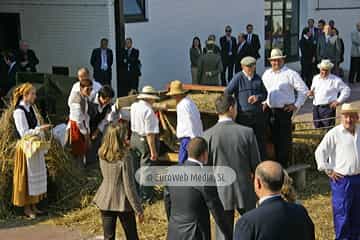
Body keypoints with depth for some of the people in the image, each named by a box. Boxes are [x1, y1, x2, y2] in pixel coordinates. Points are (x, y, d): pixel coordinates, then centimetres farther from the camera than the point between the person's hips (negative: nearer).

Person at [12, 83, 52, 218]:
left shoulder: (31, 108, 8)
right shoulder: (19, 111, -16)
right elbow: (23, 133, -19)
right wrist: (39, 129, -24)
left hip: (36, 147, 8)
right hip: (26, 148, -8)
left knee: (36, 177, 13)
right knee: (27, 178, 2)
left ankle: (33, 206, 24)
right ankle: (27, 208, 14)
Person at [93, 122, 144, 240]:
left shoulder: (102, 154, -5)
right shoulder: (126, 157, -22)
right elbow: (129, 186, -20)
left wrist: (125, 149, 7)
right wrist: (138, 209, -11)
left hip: (106, 200, 5)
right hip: (123, 203, -5)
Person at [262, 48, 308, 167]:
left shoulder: (290, 74, -6)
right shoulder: (267, 74, 12)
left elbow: (303, 90, -5)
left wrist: (296, 105, -7)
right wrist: (264, 102, 16)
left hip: (285, 110, -6)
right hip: (270, 110, 6)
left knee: (285, 138, -5)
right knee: (275, 137, 10)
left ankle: (284, 163, 0)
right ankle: (277, 161, 19)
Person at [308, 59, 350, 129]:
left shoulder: (335, 80, -3)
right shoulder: (316, 78, 14)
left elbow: (346, 90, -1)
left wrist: (338, 101, -7)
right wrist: (311, 93, 2)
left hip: (328, 108, -6)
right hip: (316, 108, 6)